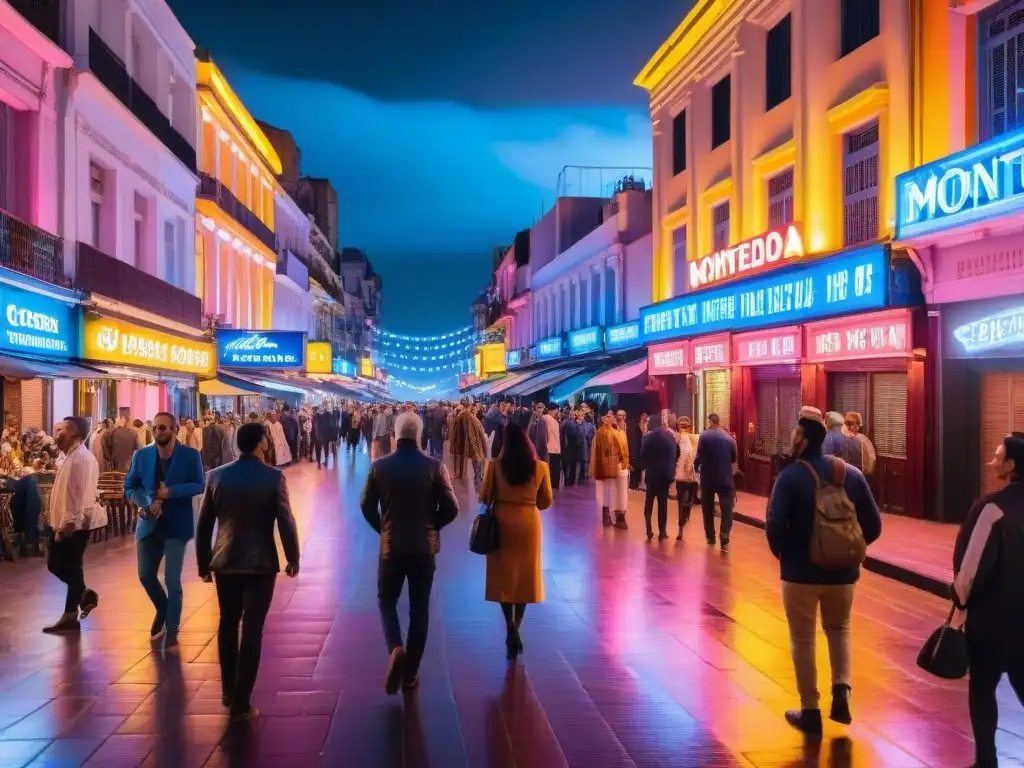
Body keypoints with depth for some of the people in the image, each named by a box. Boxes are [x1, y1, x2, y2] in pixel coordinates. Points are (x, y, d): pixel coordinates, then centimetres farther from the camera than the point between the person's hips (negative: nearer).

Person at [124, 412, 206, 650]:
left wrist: (171, 492, -22)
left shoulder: (191, 455, -6)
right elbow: (129, 488, 4)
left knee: (172, 580, -3)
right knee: (146, 576, 10)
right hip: (149, 524, 4)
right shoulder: (141, 455, 2)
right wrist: (147, 503, -14)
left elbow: (199, 485, -9)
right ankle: (163, 611, 39)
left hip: (176, 525, -3)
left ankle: (172, 631, 10)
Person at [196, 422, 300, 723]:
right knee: (252, 630, 3)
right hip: (260, 563, -3)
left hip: (225, 562, 4)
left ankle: (228, 691, 31)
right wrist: (293, 558, 1)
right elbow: (286, 521, -11)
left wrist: (203, 563, 13)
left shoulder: (217, 476, -1)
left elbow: (203, 525, 3)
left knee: (227, 625, 20)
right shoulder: (274, 477, -10)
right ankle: (240, 703, 6)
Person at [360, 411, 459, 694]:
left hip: (391, 546, 0)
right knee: (419, 609, 13)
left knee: (387, 602, 18)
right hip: (424, 548, 0)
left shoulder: (379, 466, -7)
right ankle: (410, 673, 18)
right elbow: (451, 509, -9)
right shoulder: (435, 466, -9)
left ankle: (395, 649, -8)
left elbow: (366, 506, -1)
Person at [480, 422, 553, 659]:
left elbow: (484, 497, -4)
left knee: (504, 575, 11)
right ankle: (515, 627, 19)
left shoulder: (495, 465, -11)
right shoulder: (540, 467, -7)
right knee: (525, 574, 14)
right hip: (528, 523, 1)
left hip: (501, 522, -1)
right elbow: (546, 501, 1)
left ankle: (510, 626, -2)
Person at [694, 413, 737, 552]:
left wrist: (695, 467, 12)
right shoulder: (729, 438, 3)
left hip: (707, 478, -1)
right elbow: (734, 459, 11)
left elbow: (699, 456, -7)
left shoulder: (704, 436, -6)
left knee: (708, 509, 14)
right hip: (725, 478, 1)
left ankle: (710, 537, 22)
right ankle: (724, 539, -13)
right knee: (726, 509, 0)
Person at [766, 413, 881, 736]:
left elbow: (774, 526, -22)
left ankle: (810, 712, 17)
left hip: (800, 571, -4)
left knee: (802, 640, 10)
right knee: (838, 629, 27)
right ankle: (841, 692, 12)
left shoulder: (791, 476, -15)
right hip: (842, 571, 4)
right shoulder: (852, 474, -1)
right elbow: (873, 525, -1)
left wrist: (782, 553, -2)